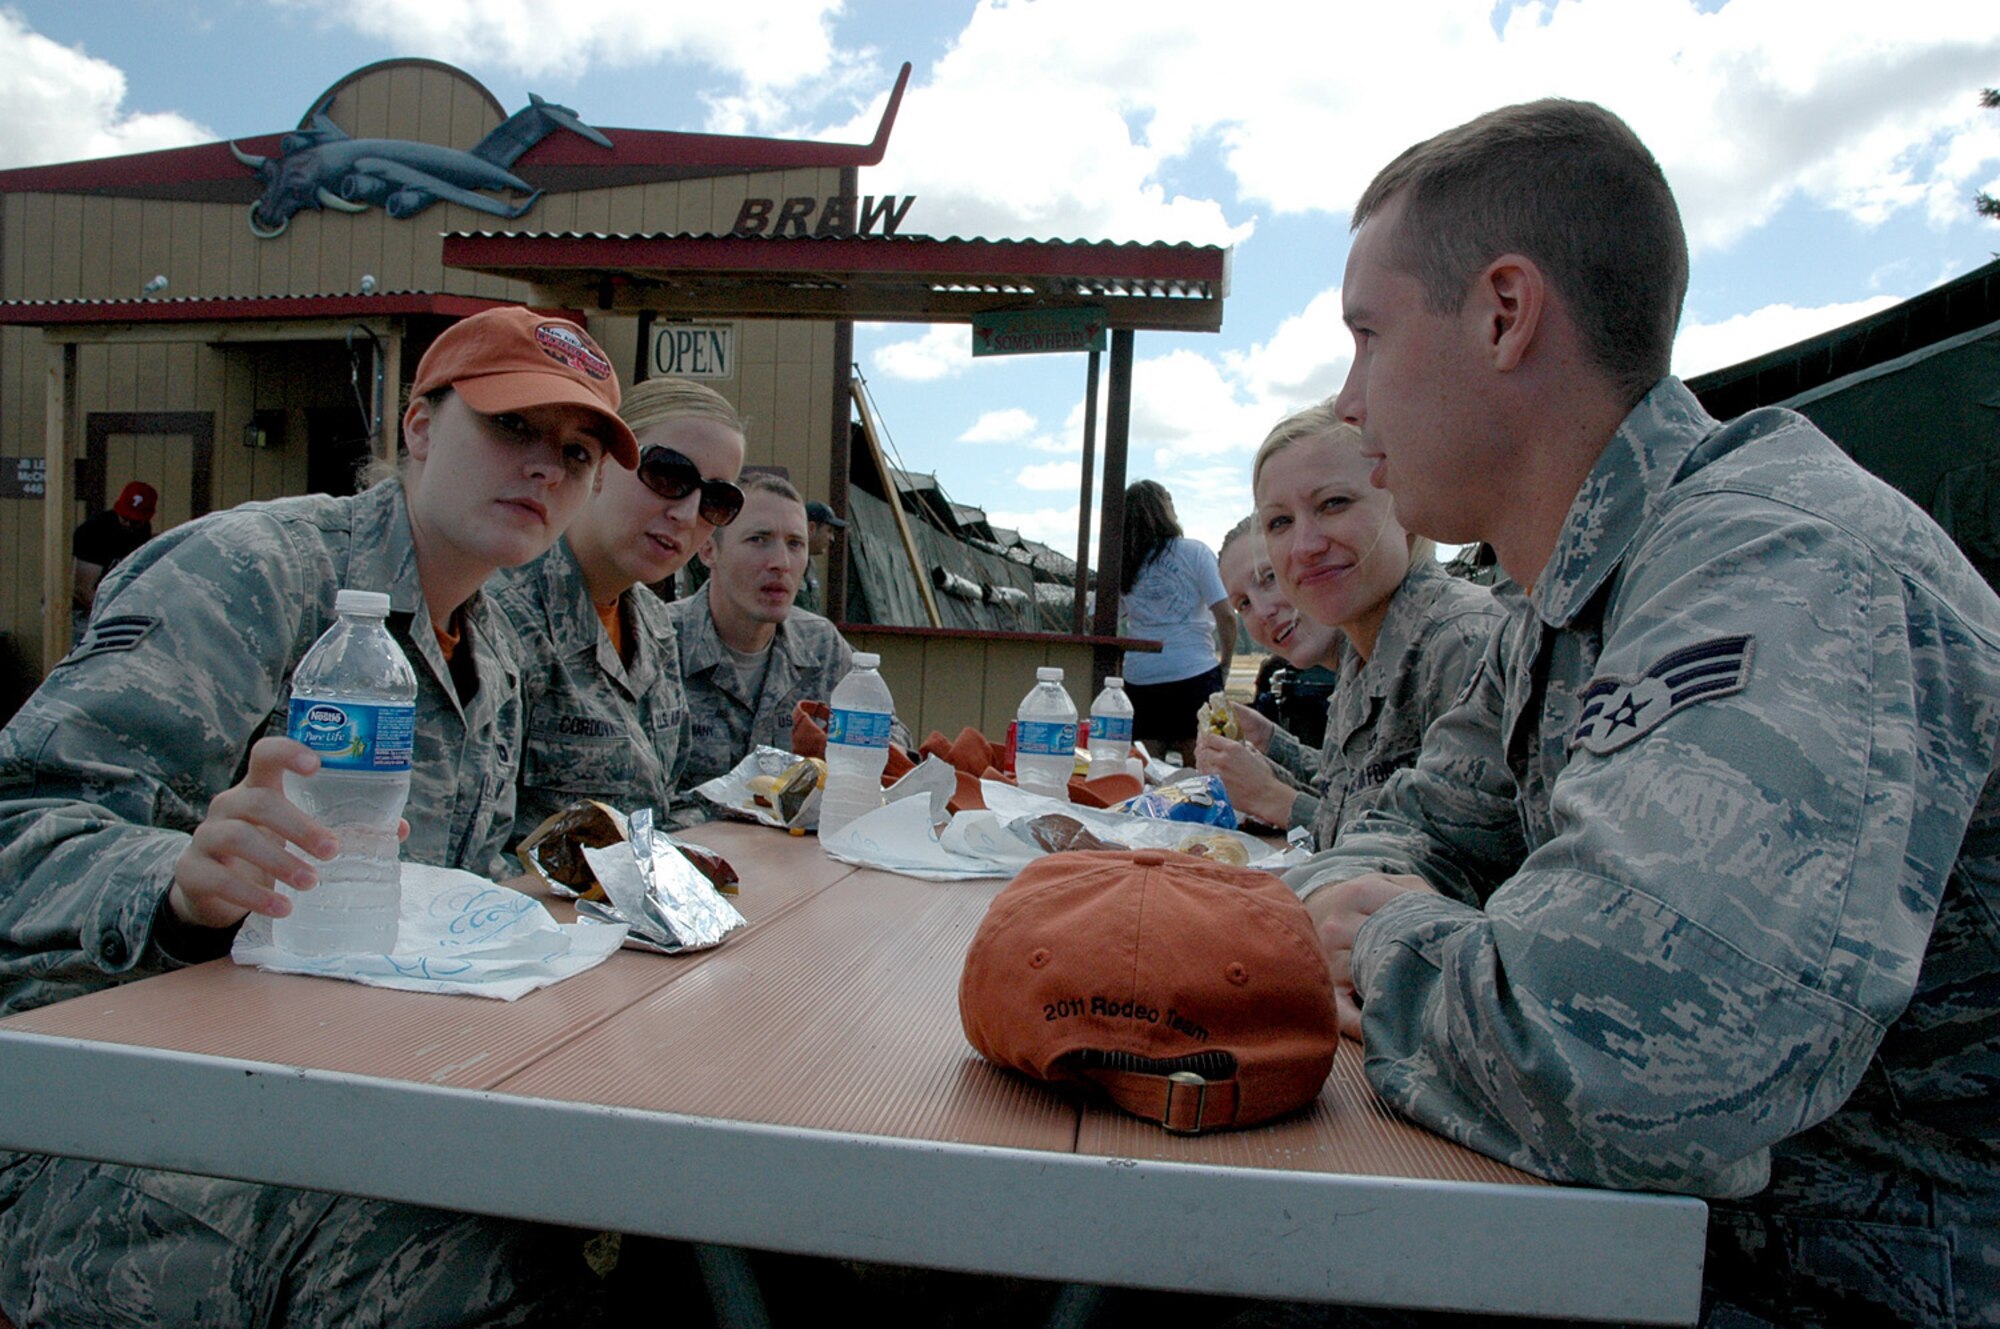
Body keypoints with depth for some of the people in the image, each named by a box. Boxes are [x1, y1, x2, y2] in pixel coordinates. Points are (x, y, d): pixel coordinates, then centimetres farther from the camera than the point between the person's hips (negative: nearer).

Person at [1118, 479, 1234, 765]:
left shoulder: (1121, 563, 7)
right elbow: (1225, 616, -3)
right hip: (1195, 674, -2)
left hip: (1139, 678, 3)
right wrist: (1224, 664, 9)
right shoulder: (1195, 552, 1)